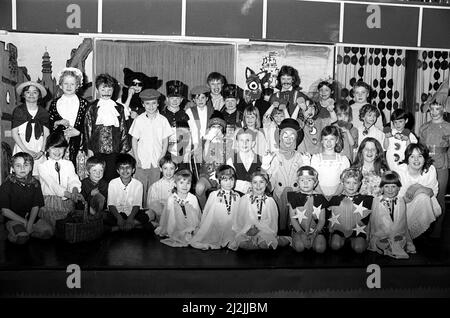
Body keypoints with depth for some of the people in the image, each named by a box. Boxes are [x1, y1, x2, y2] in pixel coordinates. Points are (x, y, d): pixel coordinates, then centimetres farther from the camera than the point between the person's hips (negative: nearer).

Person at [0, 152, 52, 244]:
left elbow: (35, 207, 1)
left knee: (47, 231, -18)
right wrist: (24, 221, -13)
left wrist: (30, 223, -15)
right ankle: (12, 234, 1)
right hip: (13, 219, -4)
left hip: (31, 217, 4)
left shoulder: (35, 183, 2)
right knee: (21, 238, -30)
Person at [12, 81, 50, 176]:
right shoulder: (18, 111, 2)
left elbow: (46, 134, 4)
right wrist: (26, 150, -9)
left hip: (38, 150, 1)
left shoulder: (44, 112, 7)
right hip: (22, 148, -1)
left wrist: (42, 151, -9)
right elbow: (14, 133, -1)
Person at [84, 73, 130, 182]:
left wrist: (124, 149, 5)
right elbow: (87, 129, 4)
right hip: (96, 151, -1)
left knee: (112, 177, 0)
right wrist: (89, 149, -1)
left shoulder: (119, 108, 9)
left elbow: (123, 130, 10)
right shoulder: (92, 108, 4)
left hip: (114, 150, 1)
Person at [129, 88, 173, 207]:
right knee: (140, 190, 1)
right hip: (142, 162, 0)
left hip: (157, 162, 0)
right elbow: (134, 140, 4)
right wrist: (137, 159, -3)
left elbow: (165, 141, 6)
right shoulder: (138, 120, 1)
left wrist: (162, 158, -2)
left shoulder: (163, 120, 2)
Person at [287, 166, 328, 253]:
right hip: (298, 229, -1)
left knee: (320, 248, -25)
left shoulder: (320, 198, 4)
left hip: (317, 230, 1)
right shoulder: (294, 197, 2)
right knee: (299, 247, -28)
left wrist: (315, 233, -15)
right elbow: (293, 218, -1)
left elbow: (322, 220, 2)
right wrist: (301, 232, -16)